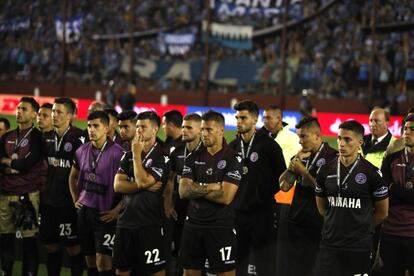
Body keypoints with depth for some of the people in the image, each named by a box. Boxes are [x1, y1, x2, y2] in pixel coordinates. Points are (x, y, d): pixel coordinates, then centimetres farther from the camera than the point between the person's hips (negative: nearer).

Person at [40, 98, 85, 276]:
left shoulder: (78, 138, -13)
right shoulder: (47, 137, 9)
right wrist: (46, 189, 16)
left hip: (68, 201, -6)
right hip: (49, 199, 7)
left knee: (73, 247, 0)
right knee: (51, 245, 12)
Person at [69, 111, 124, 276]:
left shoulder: (117, 153, -13)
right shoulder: (82, 151, 6)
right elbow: (73, 177, 23)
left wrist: (117, 210, -14)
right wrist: (76, 199, 14)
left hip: (105, 214, -6)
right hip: (84, 211, 6)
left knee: (103, 261, -10)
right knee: (90, 260, 12)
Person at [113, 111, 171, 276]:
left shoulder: (162, 158, -7)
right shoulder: (128, 155, 11)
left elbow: (142, 181, -19)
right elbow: (118, 185, -1)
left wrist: (137, 154, -11)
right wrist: (145, 186, -12)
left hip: (150, 224, -6)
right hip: (126, 221, 6)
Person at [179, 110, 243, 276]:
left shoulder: (233, 159, -7)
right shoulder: (193, 158, 7)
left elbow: (225, 197, -16)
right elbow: (183, 191, -3)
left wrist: (197, 189, -7)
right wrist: (210, 187, -13)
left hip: (221, 225, -4)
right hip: (193, 223, 4)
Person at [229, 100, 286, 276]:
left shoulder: (268, 145, -6)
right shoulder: (232, 147, 10)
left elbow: (281, 176, -3)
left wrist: (265, 195, -3)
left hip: (261, 214, -5)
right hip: (237, 213, 5)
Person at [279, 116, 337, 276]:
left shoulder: (332, 157, -8)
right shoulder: (301, 157, 12)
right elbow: (284, 186, 7)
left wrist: (303, 172, -15)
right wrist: (294, 163, -3)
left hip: (318, 225, -6)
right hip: (296, 223, 6)